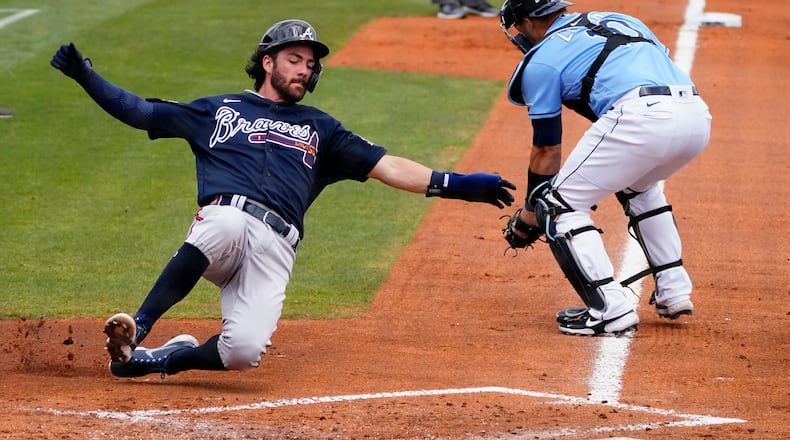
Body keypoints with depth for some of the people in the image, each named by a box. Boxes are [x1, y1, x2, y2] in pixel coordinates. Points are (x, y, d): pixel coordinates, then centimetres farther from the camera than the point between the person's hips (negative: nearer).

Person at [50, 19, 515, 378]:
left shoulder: (319, 128, 28)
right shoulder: (218, 110, 26)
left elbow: (385, 165, 20)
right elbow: (140, 111, 23)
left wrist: (456, 185, 7)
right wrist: (86, 75, 11)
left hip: (274, 249, 1)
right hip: (222, 221, -1)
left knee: (244, 350, -26)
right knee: (229, 221, -42)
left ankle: (165, 357, 4)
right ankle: (137, 331, -36)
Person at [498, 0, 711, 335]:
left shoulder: (542, 59, 14)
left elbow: (547, 150, 16)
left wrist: (528, 218, 27)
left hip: (641, 118, -7)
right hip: (698, 117, 7)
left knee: (558, 204, 6)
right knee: (638, 184, 36)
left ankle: (610, 309, -6)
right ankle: (673, 292, 29)